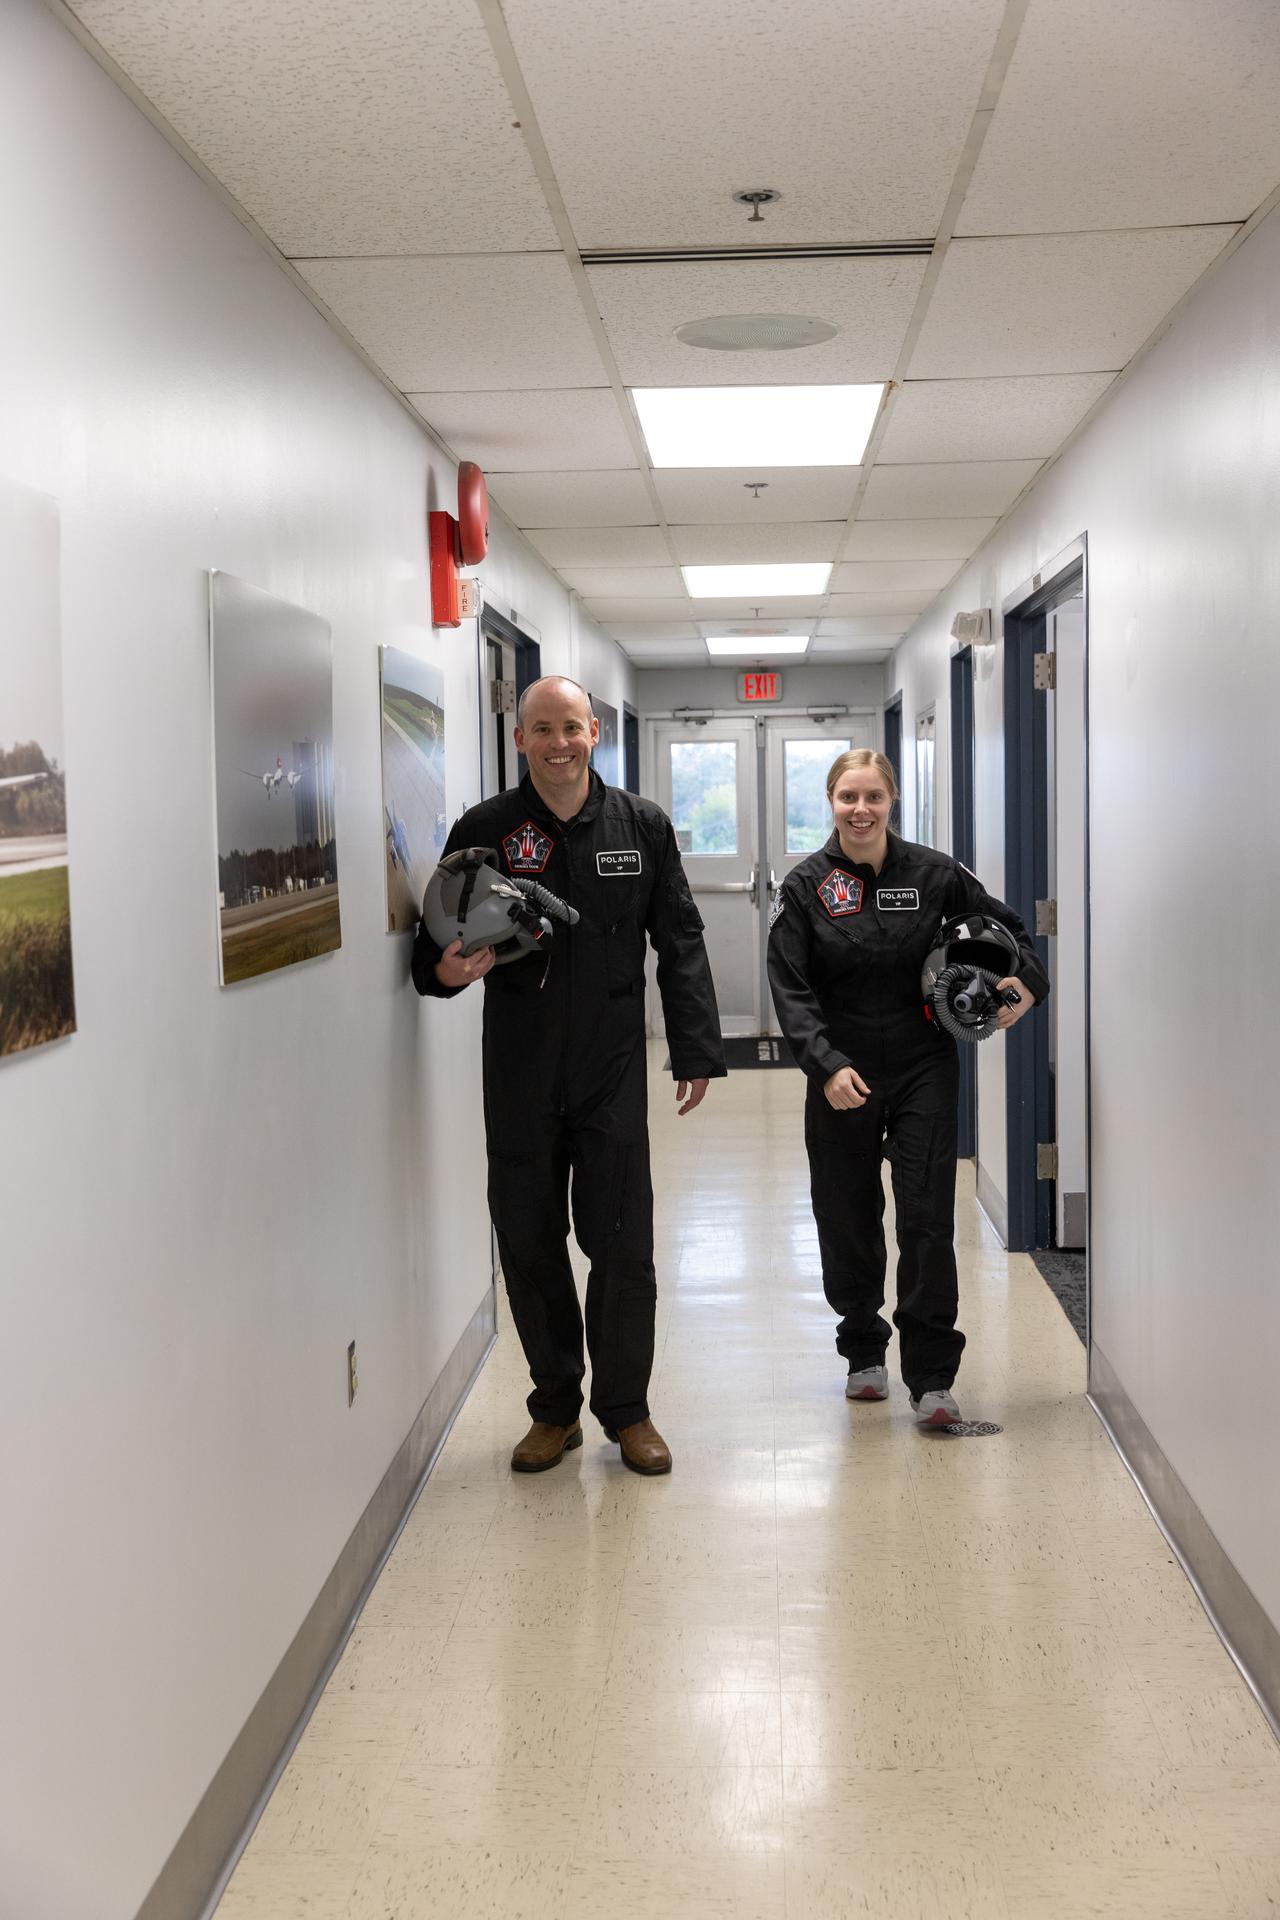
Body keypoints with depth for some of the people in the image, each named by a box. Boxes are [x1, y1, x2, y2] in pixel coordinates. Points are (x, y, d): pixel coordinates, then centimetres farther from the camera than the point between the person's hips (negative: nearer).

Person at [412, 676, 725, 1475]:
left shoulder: (642, 826, 5)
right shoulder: (484, 831, 2)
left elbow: (680, 945, 6)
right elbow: (435, 944, 7)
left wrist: (697, 1050, 0)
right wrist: (447, 969, -17)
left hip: (613, 1073, 0)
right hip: (519, 1078, 1)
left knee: (622, 1244, 1)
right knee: (529, 1244, 7)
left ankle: (627, 1409, 18)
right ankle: (556, 1408, 24)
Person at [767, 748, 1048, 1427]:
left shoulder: (932, 874, 0)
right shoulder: (806, 886, -3)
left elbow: (1005, 926, 13)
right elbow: (791, 990, -7)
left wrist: (1027, 981, -8)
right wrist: (827, 1065, -21)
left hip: (924, 1072, 0)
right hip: (841, 1078, 0)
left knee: (927, 1219, -5)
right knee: (847, 1222, 9)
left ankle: (931, 1377, 4)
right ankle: (864, 1351, 32)